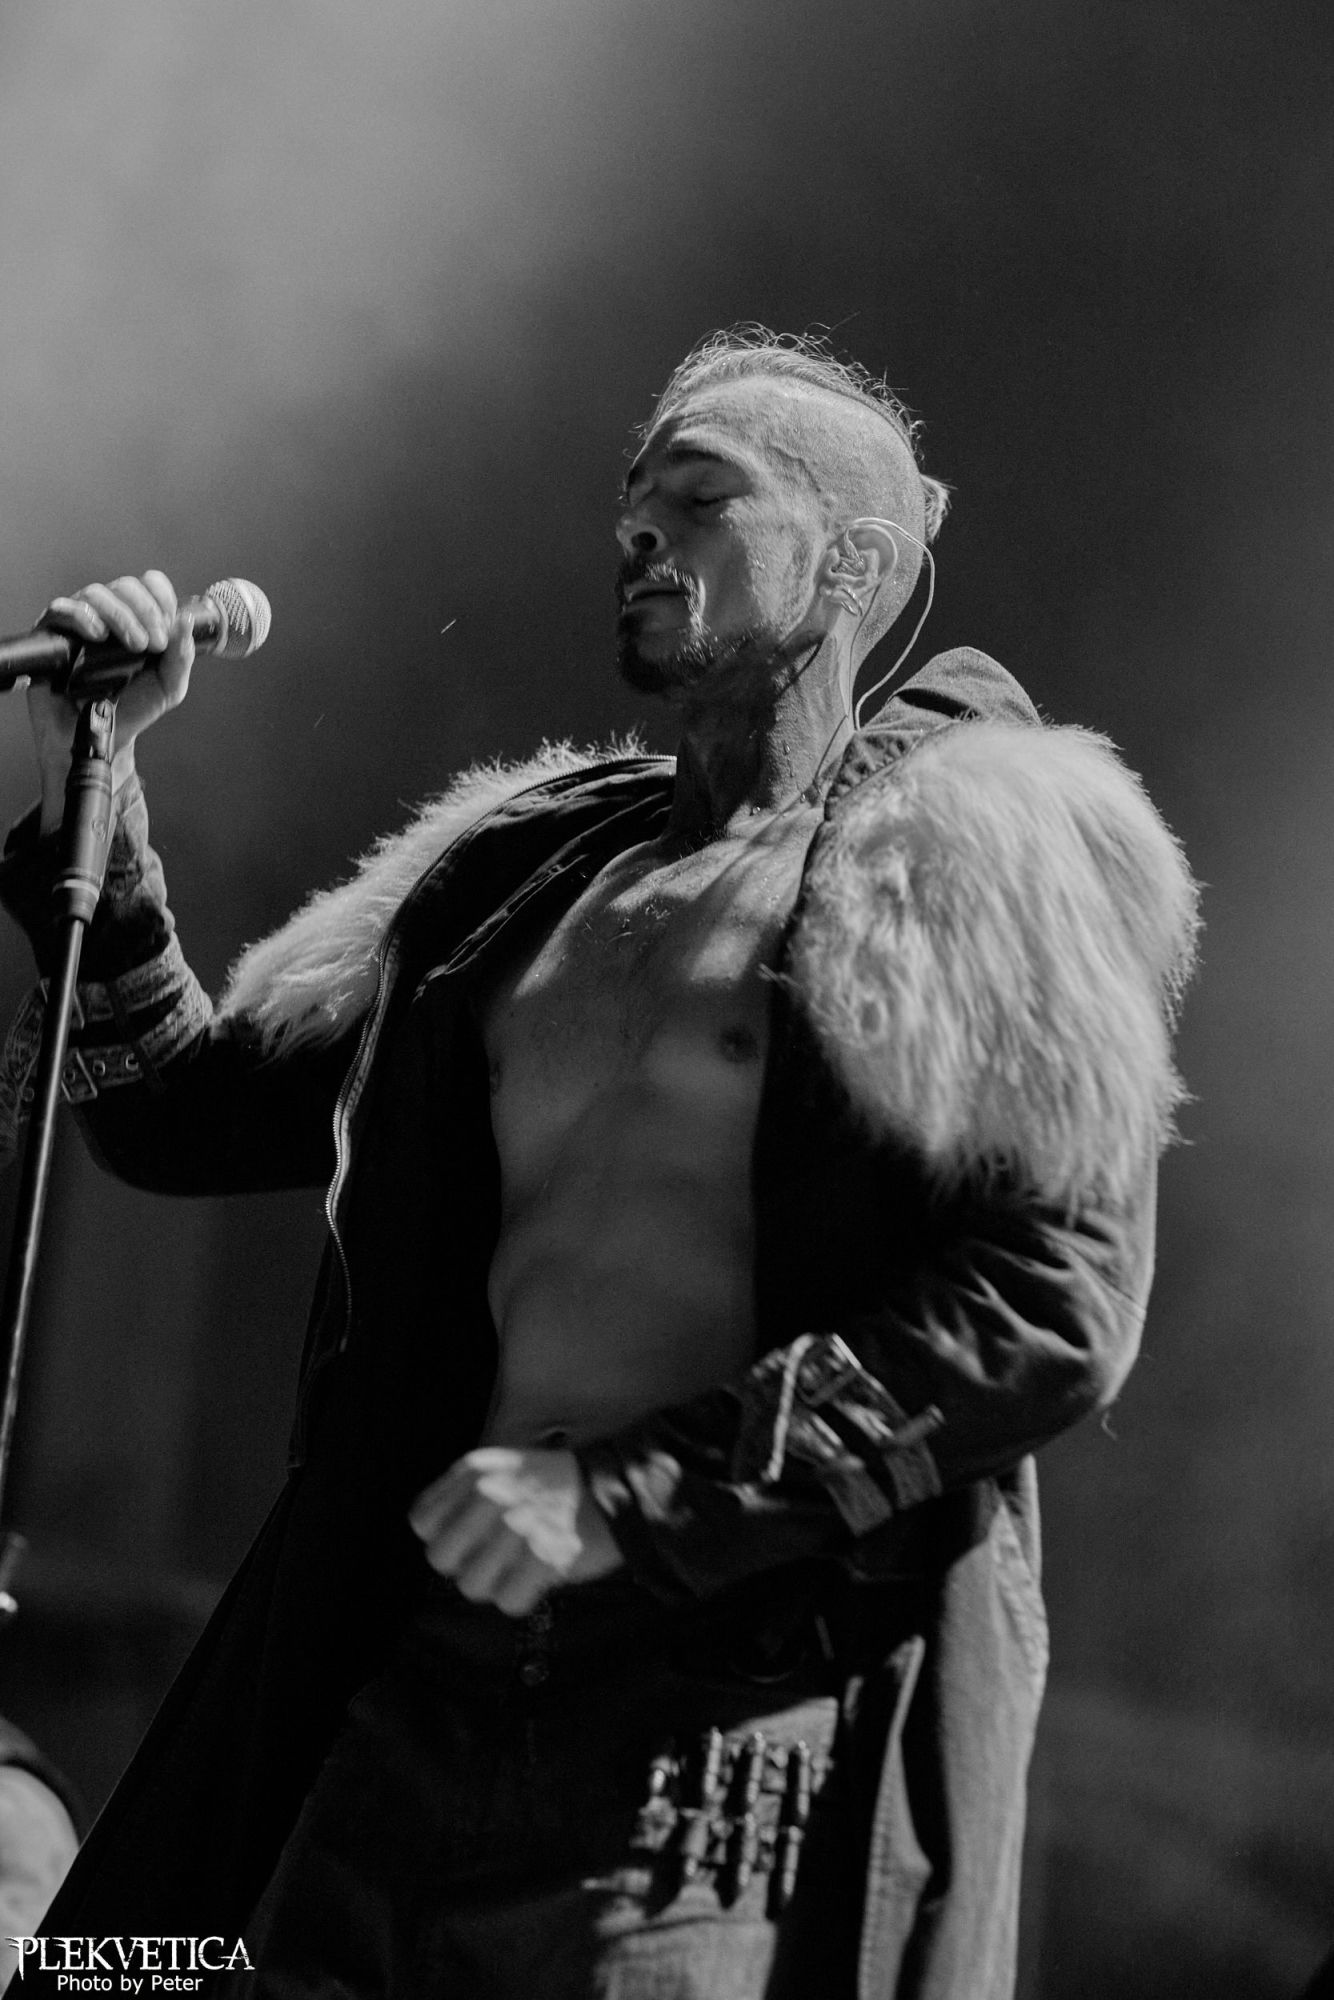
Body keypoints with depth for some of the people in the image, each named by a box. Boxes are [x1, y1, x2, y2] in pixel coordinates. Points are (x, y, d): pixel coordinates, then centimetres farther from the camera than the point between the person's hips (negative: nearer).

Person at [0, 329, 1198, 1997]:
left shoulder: (983, 858, 1)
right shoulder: (527, 871, 20)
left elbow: (1056, 1316, -10)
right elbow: (181, 1110, 24)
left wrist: (631, 1495, -14)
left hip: (758, 1683, -5)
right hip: (437, 1665, 6)